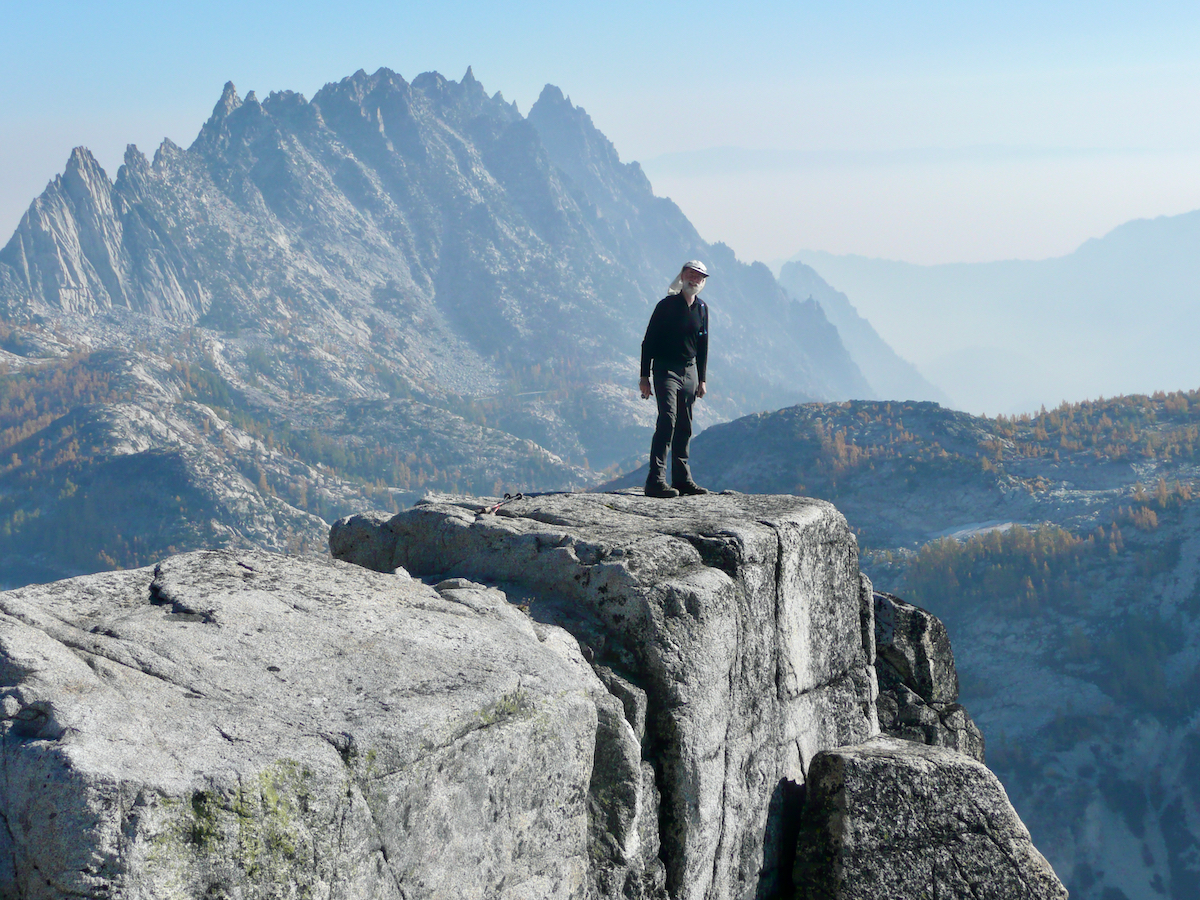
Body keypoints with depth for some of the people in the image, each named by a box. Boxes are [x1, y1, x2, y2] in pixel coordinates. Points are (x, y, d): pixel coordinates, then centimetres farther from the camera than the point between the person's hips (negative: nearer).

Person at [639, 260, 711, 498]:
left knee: (685, 427, 7)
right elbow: (648, 342, -5)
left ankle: (682, 478, 14)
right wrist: (644, 376, -9)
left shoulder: (702, 309, 10)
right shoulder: (667, 305, -6)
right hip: (665, 369, -6)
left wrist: (702, 380, 14)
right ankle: (656, 480, -19)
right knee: (667, 420, -17)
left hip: (690, 371, 6)